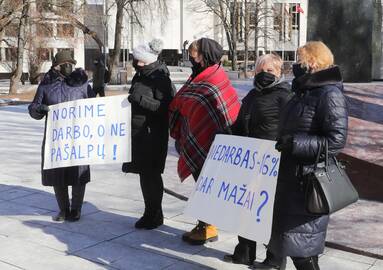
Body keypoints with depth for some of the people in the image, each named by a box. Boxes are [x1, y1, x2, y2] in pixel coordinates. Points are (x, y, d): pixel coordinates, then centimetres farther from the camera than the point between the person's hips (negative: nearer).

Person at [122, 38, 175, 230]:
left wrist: (141, 99, -25)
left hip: (153, 134, -9)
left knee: (151, 175, -3)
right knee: (144, 174, 13)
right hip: (138, 133, 9)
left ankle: (155, 215, 11)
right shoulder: (140, 76, 13)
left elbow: (166, 107, -20)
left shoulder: (159, 79, -14)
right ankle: (150, 214, 25)